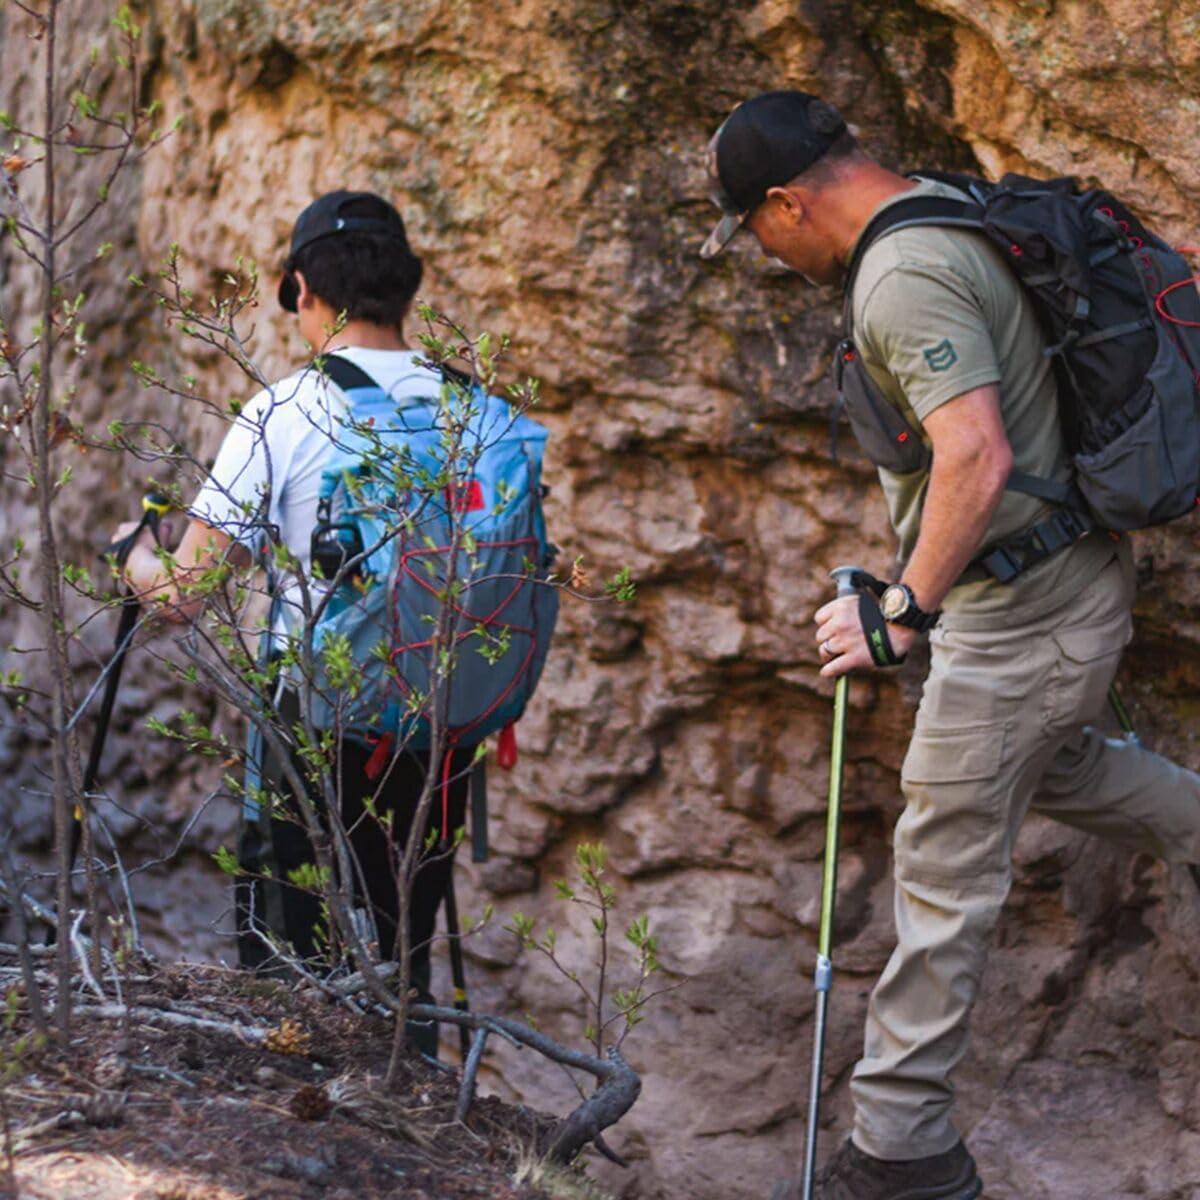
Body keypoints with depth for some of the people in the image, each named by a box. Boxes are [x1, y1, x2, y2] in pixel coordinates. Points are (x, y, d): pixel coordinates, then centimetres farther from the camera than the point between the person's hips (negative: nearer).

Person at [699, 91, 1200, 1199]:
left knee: (946, 866, 0)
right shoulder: (951, 211, 7)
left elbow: (978, 455, -34)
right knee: (1039, 761, 34)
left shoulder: (902, 278, -24)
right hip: (1081, 574, 10)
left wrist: (903, 614, -25)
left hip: (1017, 612, -10)